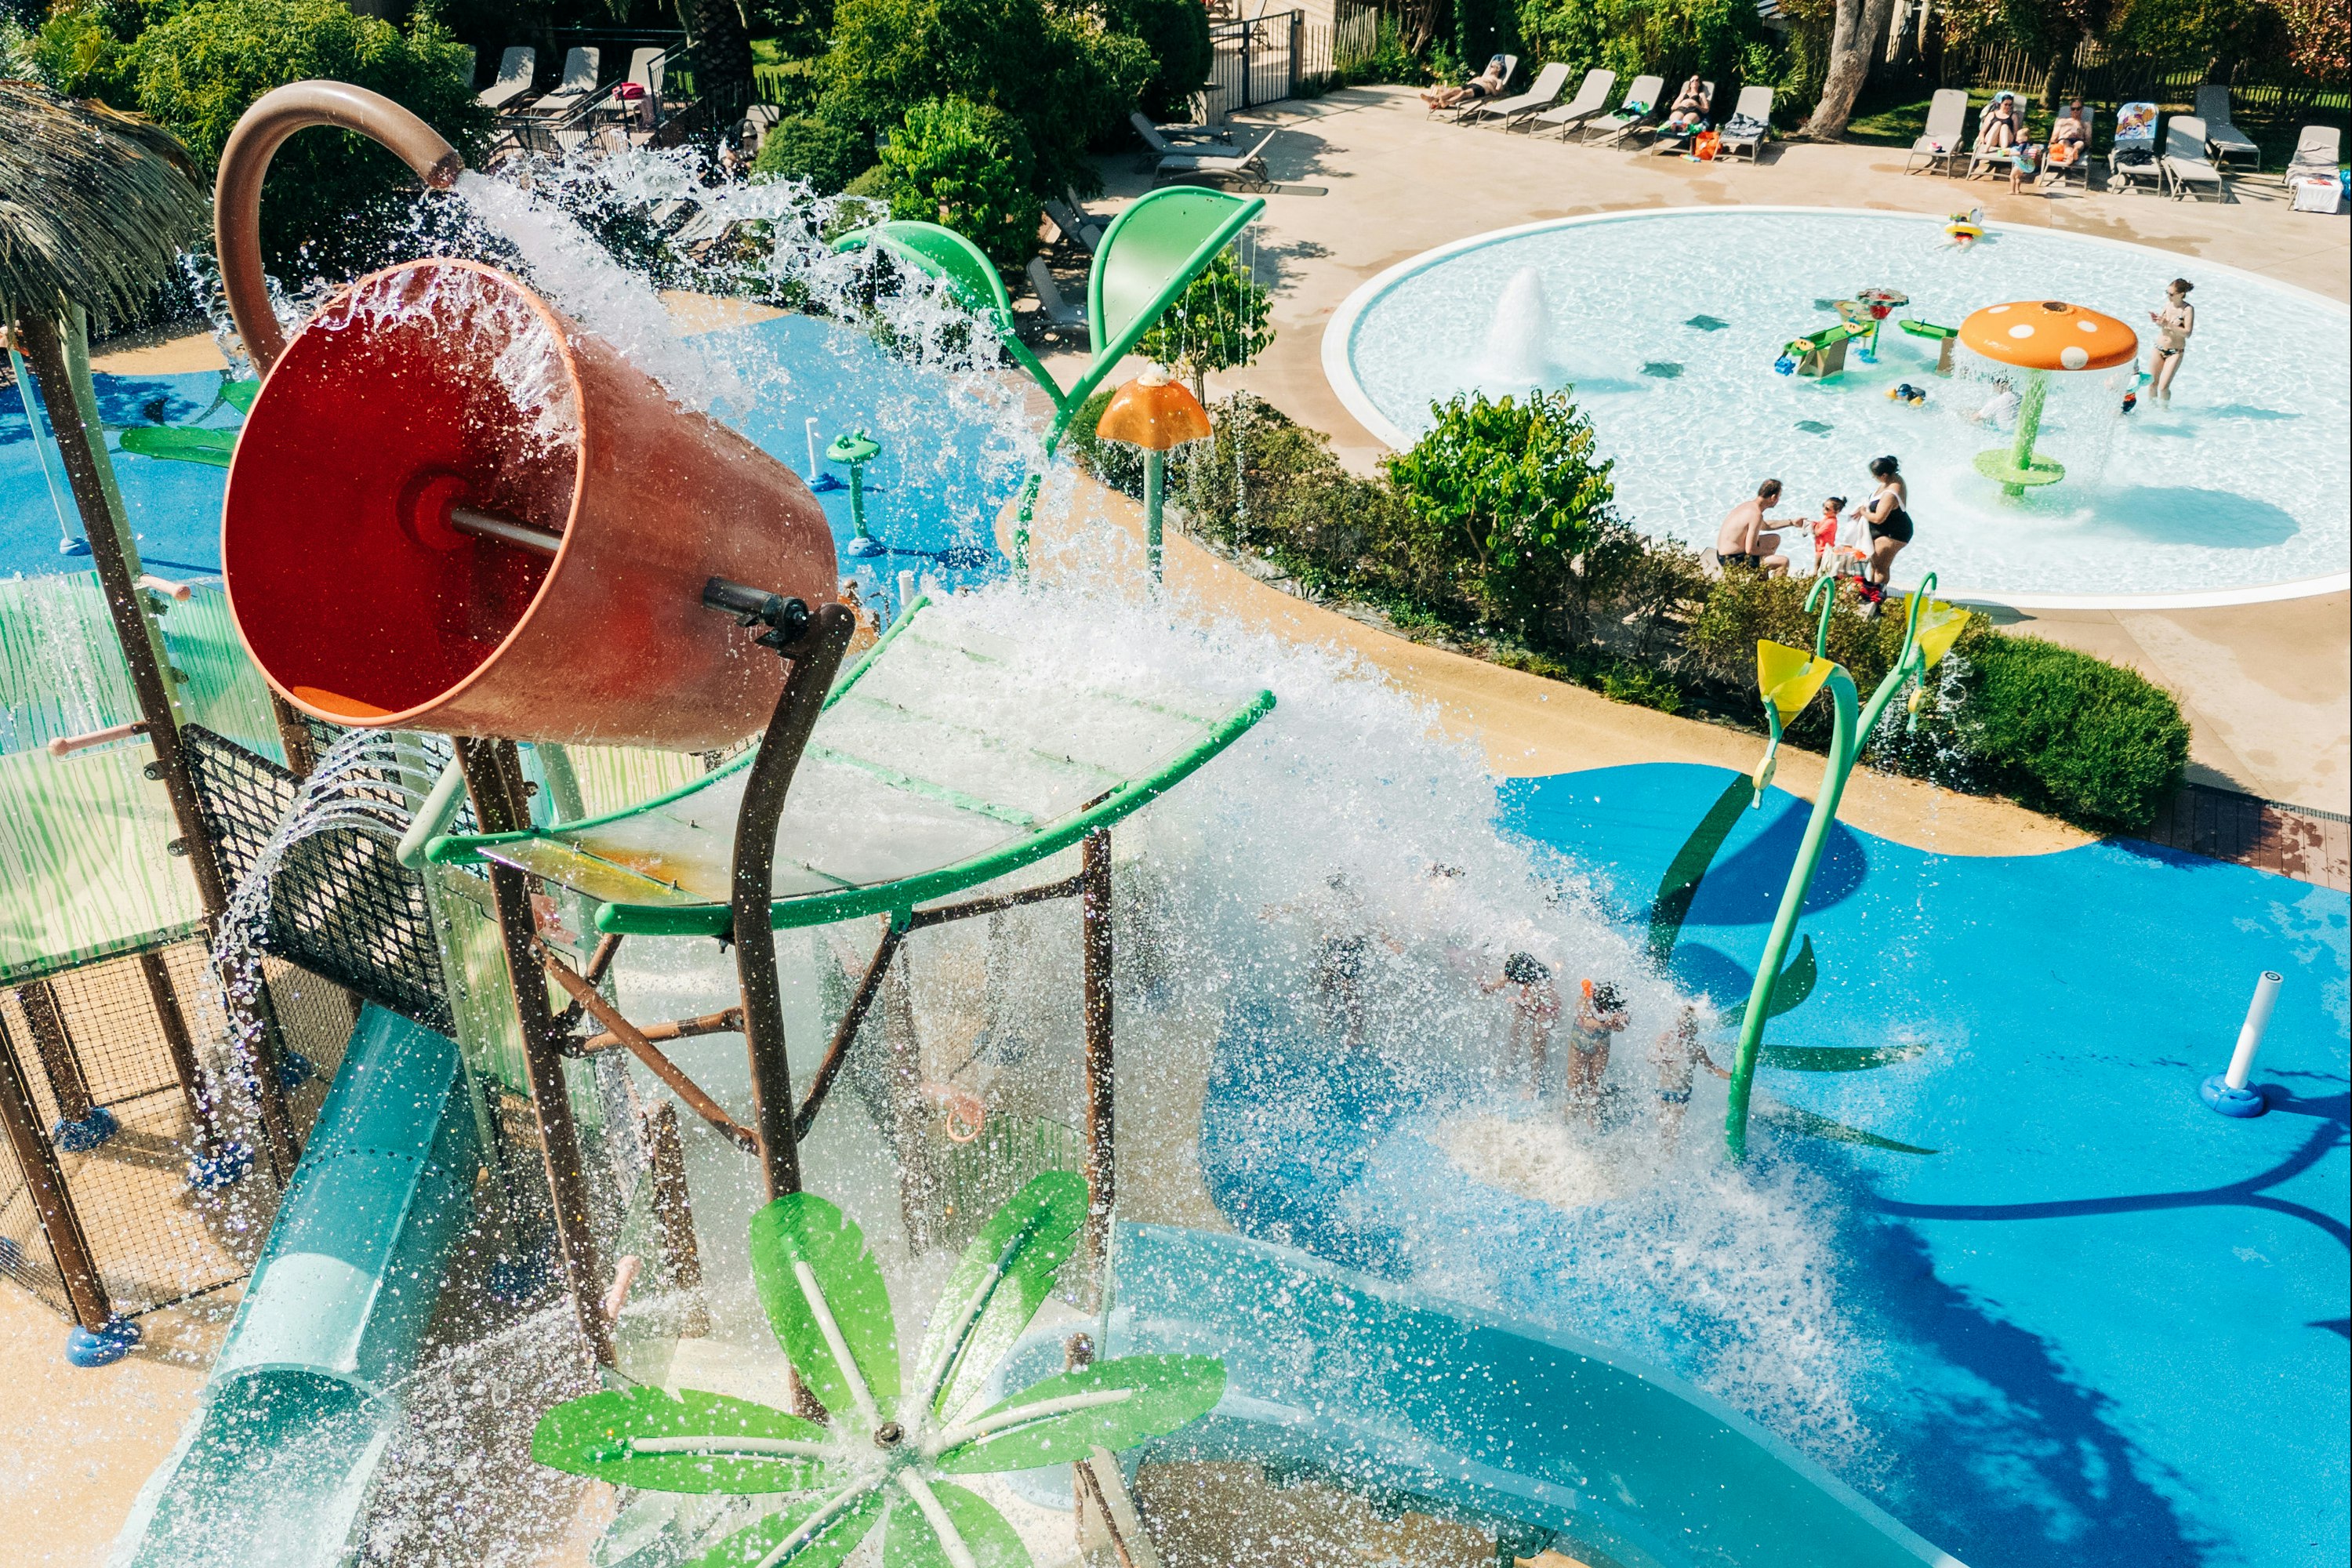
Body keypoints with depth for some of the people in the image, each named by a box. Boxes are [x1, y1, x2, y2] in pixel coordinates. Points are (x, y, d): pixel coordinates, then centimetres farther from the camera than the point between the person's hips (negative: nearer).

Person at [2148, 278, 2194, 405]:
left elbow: (2187, 333, -21)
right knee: (2153, 383, 11)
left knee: (2163, 387, -9)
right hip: (2159, 348, 5)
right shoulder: (2168, 304, 0)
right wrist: (2156, 320, -9)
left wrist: (2168, 324, -27)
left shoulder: (2188, 309, -15)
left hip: (2175, 352, -5)